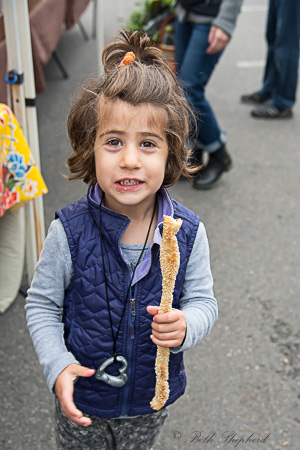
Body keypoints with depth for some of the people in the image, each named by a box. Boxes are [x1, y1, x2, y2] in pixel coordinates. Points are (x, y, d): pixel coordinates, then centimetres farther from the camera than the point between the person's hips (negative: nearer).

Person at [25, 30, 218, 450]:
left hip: (152, 399, 2)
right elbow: (41, 304, -10)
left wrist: (184, 325, -28)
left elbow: (203, 301, -7)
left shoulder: (188, 232, -18)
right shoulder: (70, 231, -22)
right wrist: (58, 365, -21)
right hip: (82, 398, -1)